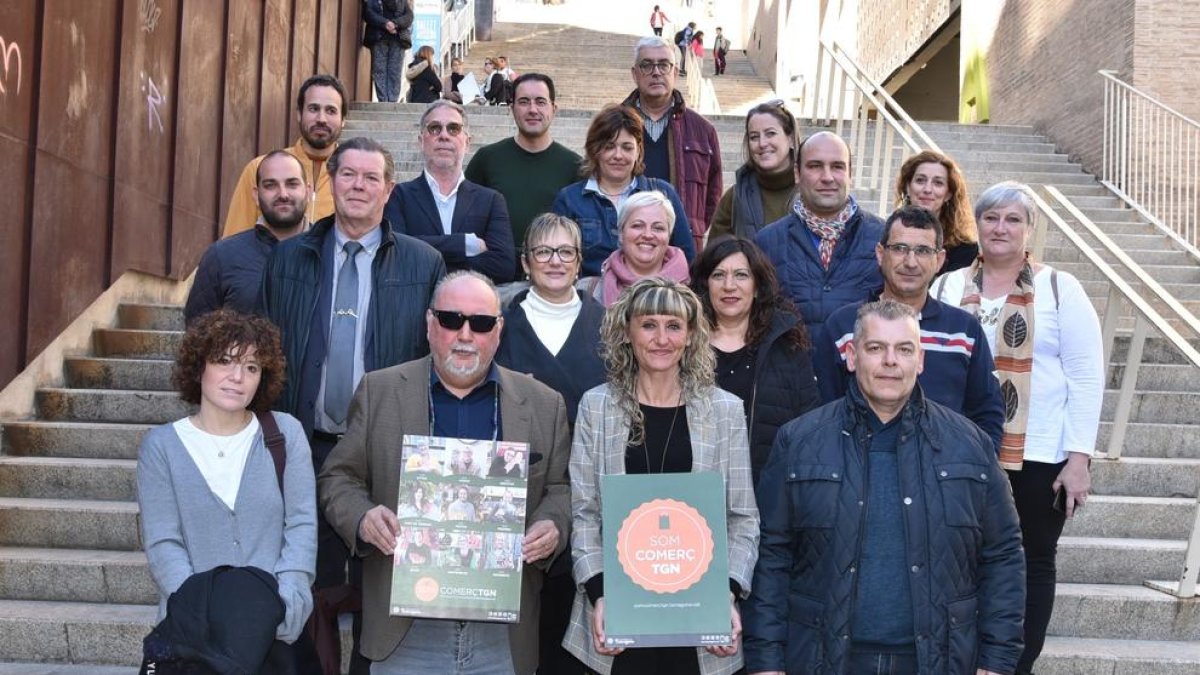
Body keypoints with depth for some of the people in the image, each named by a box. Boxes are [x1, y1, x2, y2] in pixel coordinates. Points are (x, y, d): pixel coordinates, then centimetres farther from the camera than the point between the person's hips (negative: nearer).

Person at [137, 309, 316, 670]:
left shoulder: (286, 432, 9)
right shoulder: (161, 445, 7)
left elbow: (302, 523, 3)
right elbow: (162, 543, 0)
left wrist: (288, 594, -12)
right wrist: (199, 607, -15)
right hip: (197, 621, 0)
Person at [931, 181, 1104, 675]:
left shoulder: (1060, 288, -1)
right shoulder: (946, 288, 5)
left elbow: (1086, 377, -3)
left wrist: (1079, 457, -9)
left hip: (1039, 457, -1)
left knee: (1033, 562, 9)